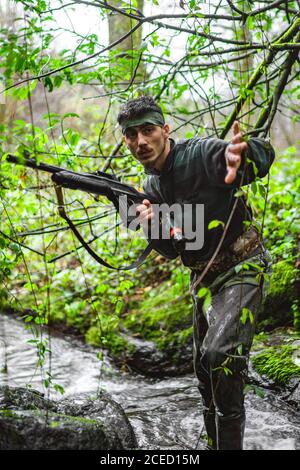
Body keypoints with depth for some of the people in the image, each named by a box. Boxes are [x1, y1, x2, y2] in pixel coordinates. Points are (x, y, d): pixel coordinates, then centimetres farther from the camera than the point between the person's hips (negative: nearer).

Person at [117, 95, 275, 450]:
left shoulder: (200, 153, -17)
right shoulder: (152, 187, 6)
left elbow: (265, 153, -34)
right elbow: (171, 250, 9)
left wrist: (239, 155, -59)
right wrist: (152, 226, -14)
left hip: (242, 268, -8)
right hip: (203, 279, 8)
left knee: (220, 354, -27)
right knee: (205, 368, 14)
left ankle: (230, 440, -13)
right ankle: (216, 442, 30)